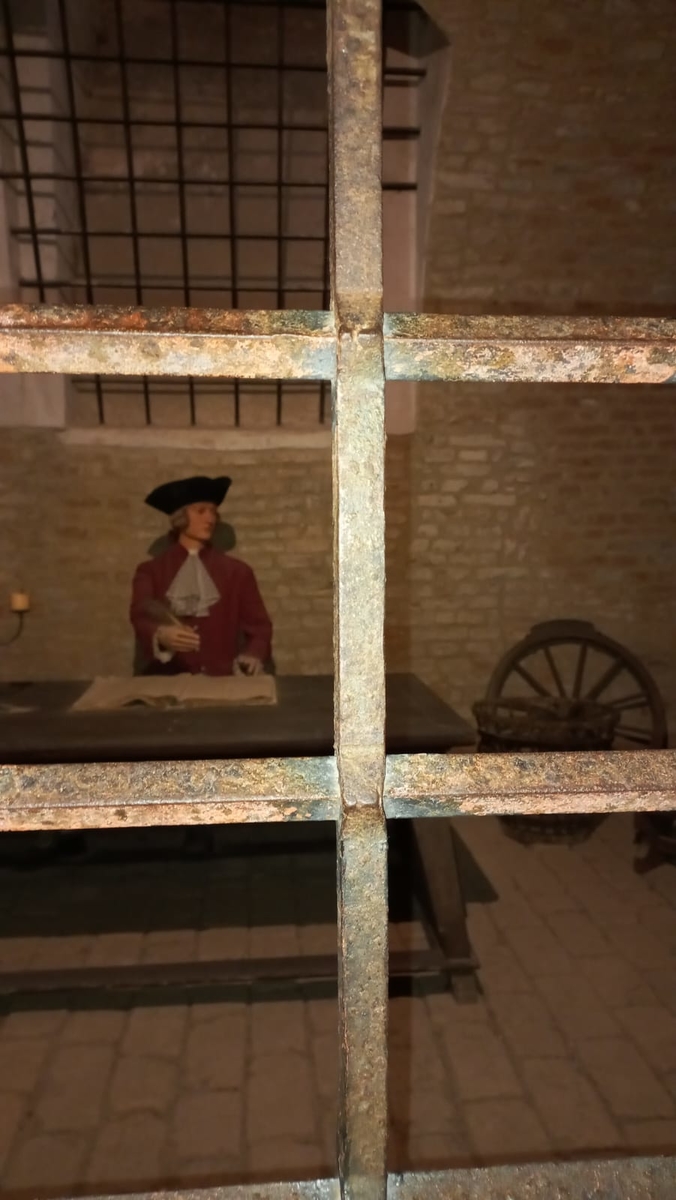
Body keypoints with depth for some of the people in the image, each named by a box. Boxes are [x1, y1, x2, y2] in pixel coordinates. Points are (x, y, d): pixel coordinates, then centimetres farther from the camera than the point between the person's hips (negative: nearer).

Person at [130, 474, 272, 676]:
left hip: (223, 678, 1)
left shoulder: (237, 571, 13)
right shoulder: (150, 571, 10)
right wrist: (160, 636, -27)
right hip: (168, 677, -1)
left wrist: (254, 655, -14)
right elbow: (141, 619, -4)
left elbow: (259, 626, 8)